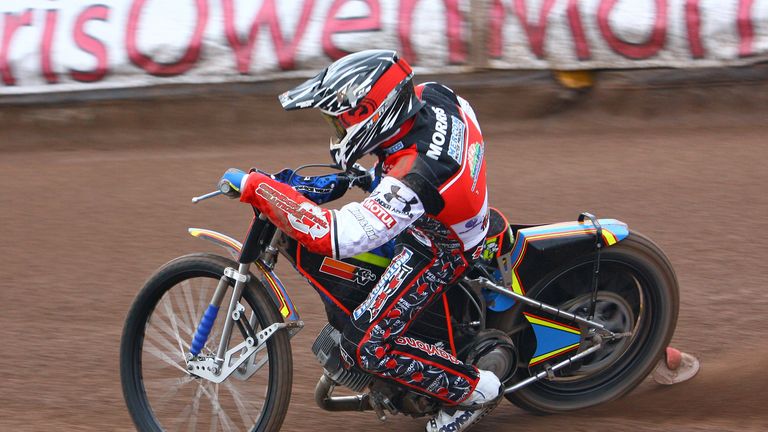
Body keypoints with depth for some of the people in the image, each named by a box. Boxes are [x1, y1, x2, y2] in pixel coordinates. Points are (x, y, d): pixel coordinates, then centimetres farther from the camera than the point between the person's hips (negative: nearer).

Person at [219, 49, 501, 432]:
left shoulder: (410, 180, -42)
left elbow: (331, 235, -47)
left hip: (438, 253, -9)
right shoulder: (431, 95, -19)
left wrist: (256, 187, -44)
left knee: (367, 346, -10)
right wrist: (382, 174, 12)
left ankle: (475, 389, 6)